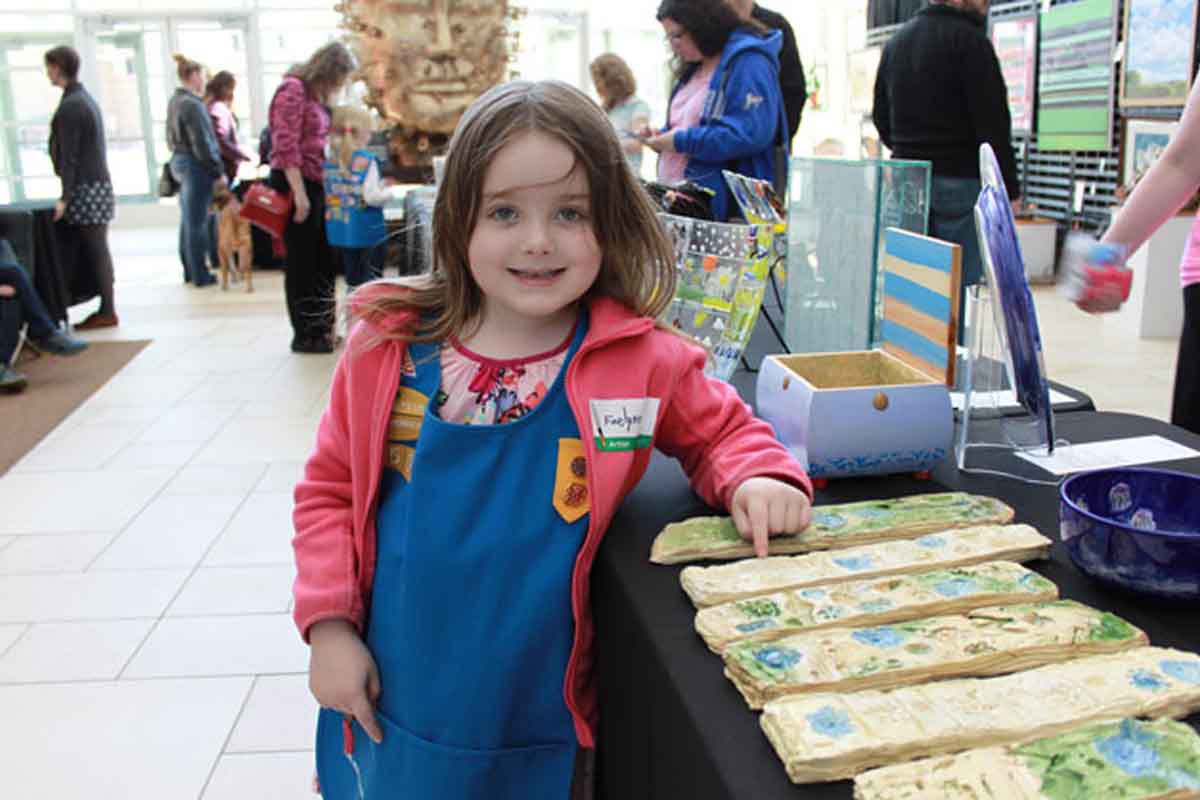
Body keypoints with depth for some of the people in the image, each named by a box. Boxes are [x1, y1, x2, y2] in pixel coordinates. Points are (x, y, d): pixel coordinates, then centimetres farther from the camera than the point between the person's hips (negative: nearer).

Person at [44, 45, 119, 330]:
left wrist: (65, 197, -17)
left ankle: (107, 312, -2)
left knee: (95, 251, -6)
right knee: (97, 250, 10)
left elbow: (69, 156, -17)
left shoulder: (69, 105, -14)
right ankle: (105, 308, 12)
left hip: (85, 188, -9)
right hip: (97, 184, 9)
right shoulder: (85, 98, 15)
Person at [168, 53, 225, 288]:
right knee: (197, 222, -4)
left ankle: (189, 271, 21)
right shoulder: (192, 104, -16)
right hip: (196, 165, -9)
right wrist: (218, 172, -15)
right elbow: (202, 143, -19)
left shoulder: (174, 101, 12)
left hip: (179, 162, 9)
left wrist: (178, 157, 19)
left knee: (187, 220, 14)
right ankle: (200, 275, 2)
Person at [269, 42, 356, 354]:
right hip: (295, 185, -9)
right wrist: (299, 194, -23)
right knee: (301, 261, 0)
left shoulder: (314, 95, 16)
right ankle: (304, 336, 10)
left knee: (323, 259, 12)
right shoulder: (293, 90, -12)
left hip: (315, 184, 9)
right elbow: (286, 147, -19)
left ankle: (320, 328, 22)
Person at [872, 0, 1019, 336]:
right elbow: (992, 123, -14)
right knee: (963, 281, -3)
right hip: (961, 182, -7)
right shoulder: (969, 39, -10)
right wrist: (1009, 189, -10)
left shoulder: (896, 41, 14)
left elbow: (881, 119, 20)